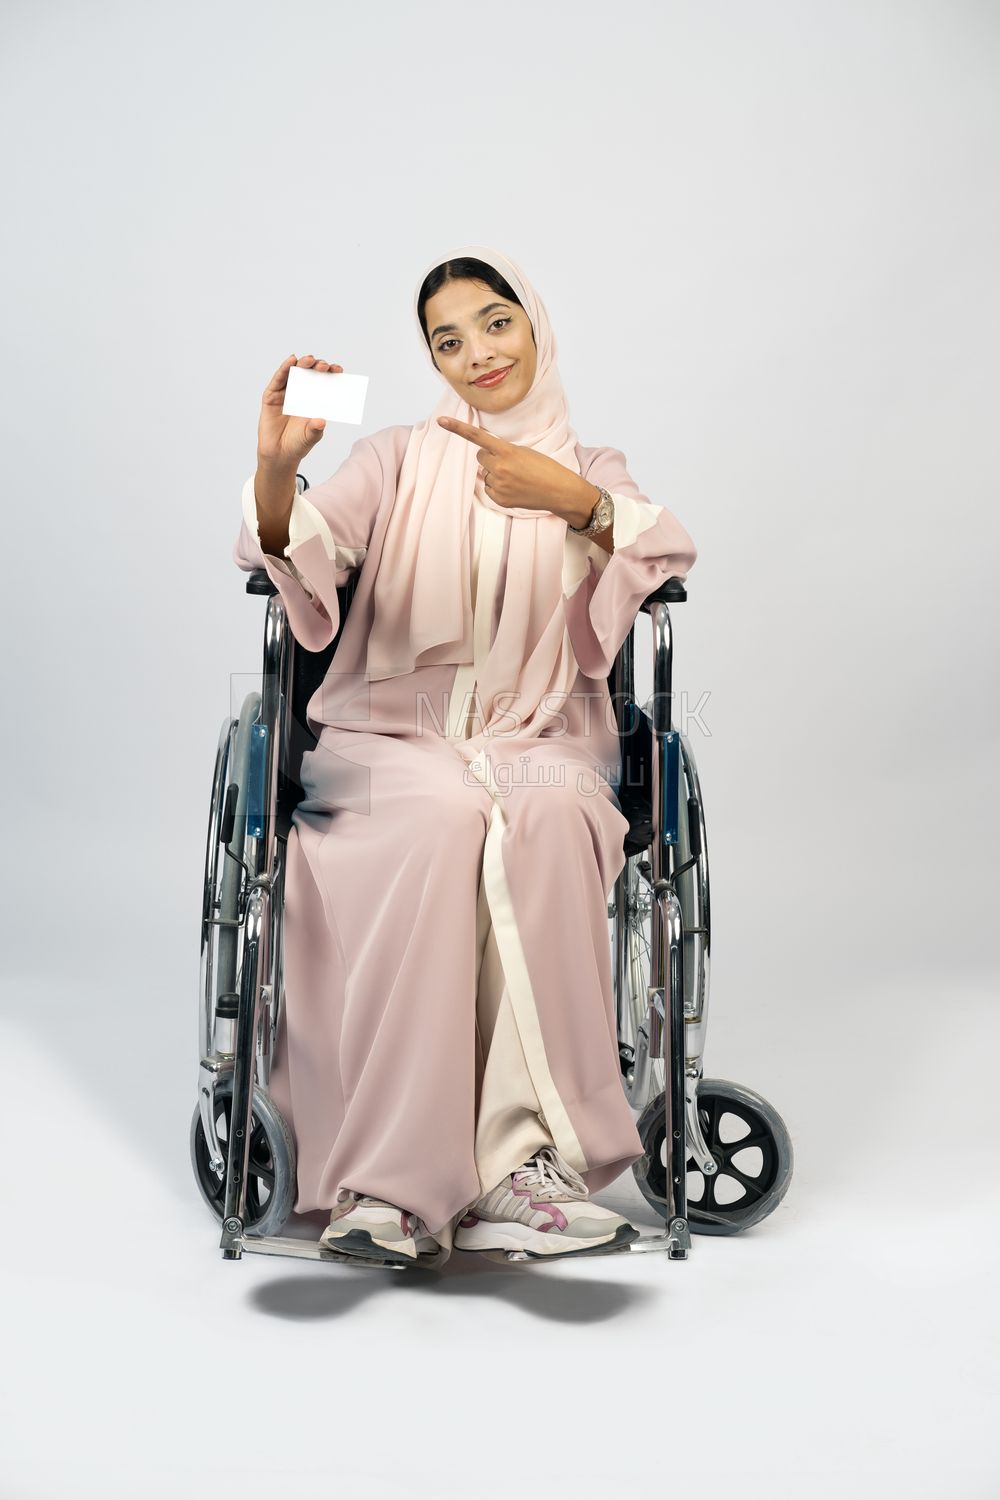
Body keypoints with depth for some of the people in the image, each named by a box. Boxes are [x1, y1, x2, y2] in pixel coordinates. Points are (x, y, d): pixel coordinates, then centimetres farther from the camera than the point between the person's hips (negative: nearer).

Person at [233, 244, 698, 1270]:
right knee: (447, 813, -35)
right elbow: (298, 558, -4)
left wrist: (573, 501, -14)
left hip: (542, 748, 1)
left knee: (547, 815, -34)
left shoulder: (591, 471, 19)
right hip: (393, 744, -1)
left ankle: (517, 1154, -34)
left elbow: (674, 562, -1)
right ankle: (398, 1178, -35)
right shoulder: (397, 462, 15)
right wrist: (275, 466, -24)